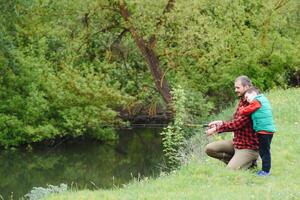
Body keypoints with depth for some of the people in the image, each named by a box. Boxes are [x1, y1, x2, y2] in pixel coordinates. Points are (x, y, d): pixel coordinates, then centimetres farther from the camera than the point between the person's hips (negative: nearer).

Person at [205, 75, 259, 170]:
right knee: (209, 149, -2)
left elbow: (238, 123, -23)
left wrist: (217, 128, -16)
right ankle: (235, 162, 5)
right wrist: (221, 123, -2)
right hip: (236, 143, 9)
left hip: (248, 147, -9)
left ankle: (249, 162, 5)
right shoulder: (242, 102, 11)